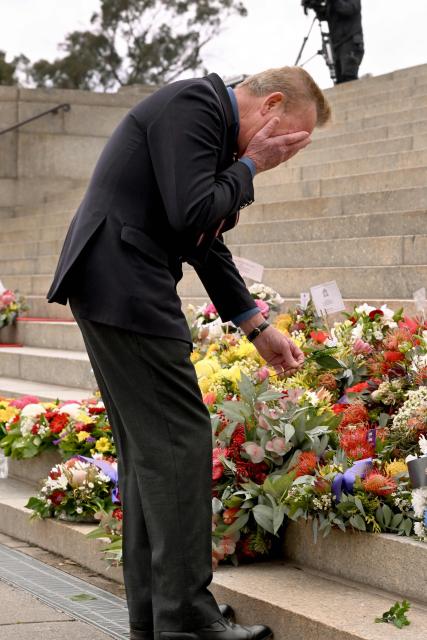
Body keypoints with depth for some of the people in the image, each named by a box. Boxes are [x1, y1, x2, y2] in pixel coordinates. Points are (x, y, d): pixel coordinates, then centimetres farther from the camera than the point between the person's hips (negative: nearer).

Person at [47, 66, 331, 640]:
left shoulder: (211, 121, 20)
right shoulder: (192, 105, -12)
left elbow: (206, 243, 23)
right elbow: (192, 214, -21)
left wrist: (257, 328, 21)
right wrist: (249, 166, -6)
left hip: (118, 288, 11)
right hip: (122, 286, -11)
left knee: (147, 448, 11)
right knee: (179, 440, -9)